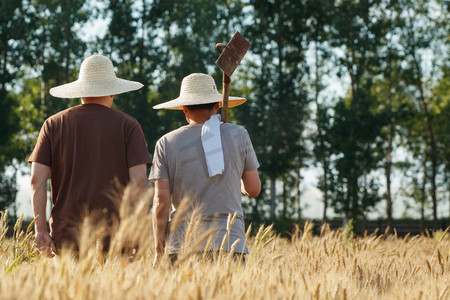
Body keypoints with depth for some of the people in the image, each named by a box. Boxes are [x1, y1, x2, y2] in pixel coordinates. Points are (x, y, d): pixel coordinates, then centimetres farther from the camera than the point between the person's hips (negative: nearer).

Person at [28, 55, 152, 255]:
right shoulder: (127, 126, 3)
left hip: (66, 237, 2)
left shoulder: (53, 124, 9)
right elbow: (138, 180, -6)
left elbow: (37, 180, 2)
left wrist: (40, 229, 3)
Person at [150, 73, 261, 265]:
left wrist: (159, 250, 6)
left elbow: (161, 200, 1)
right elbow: (253, 189, 12)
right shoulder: (238, 135, 6)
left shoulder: (167, 143, 6)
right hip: (229, 242, 0)